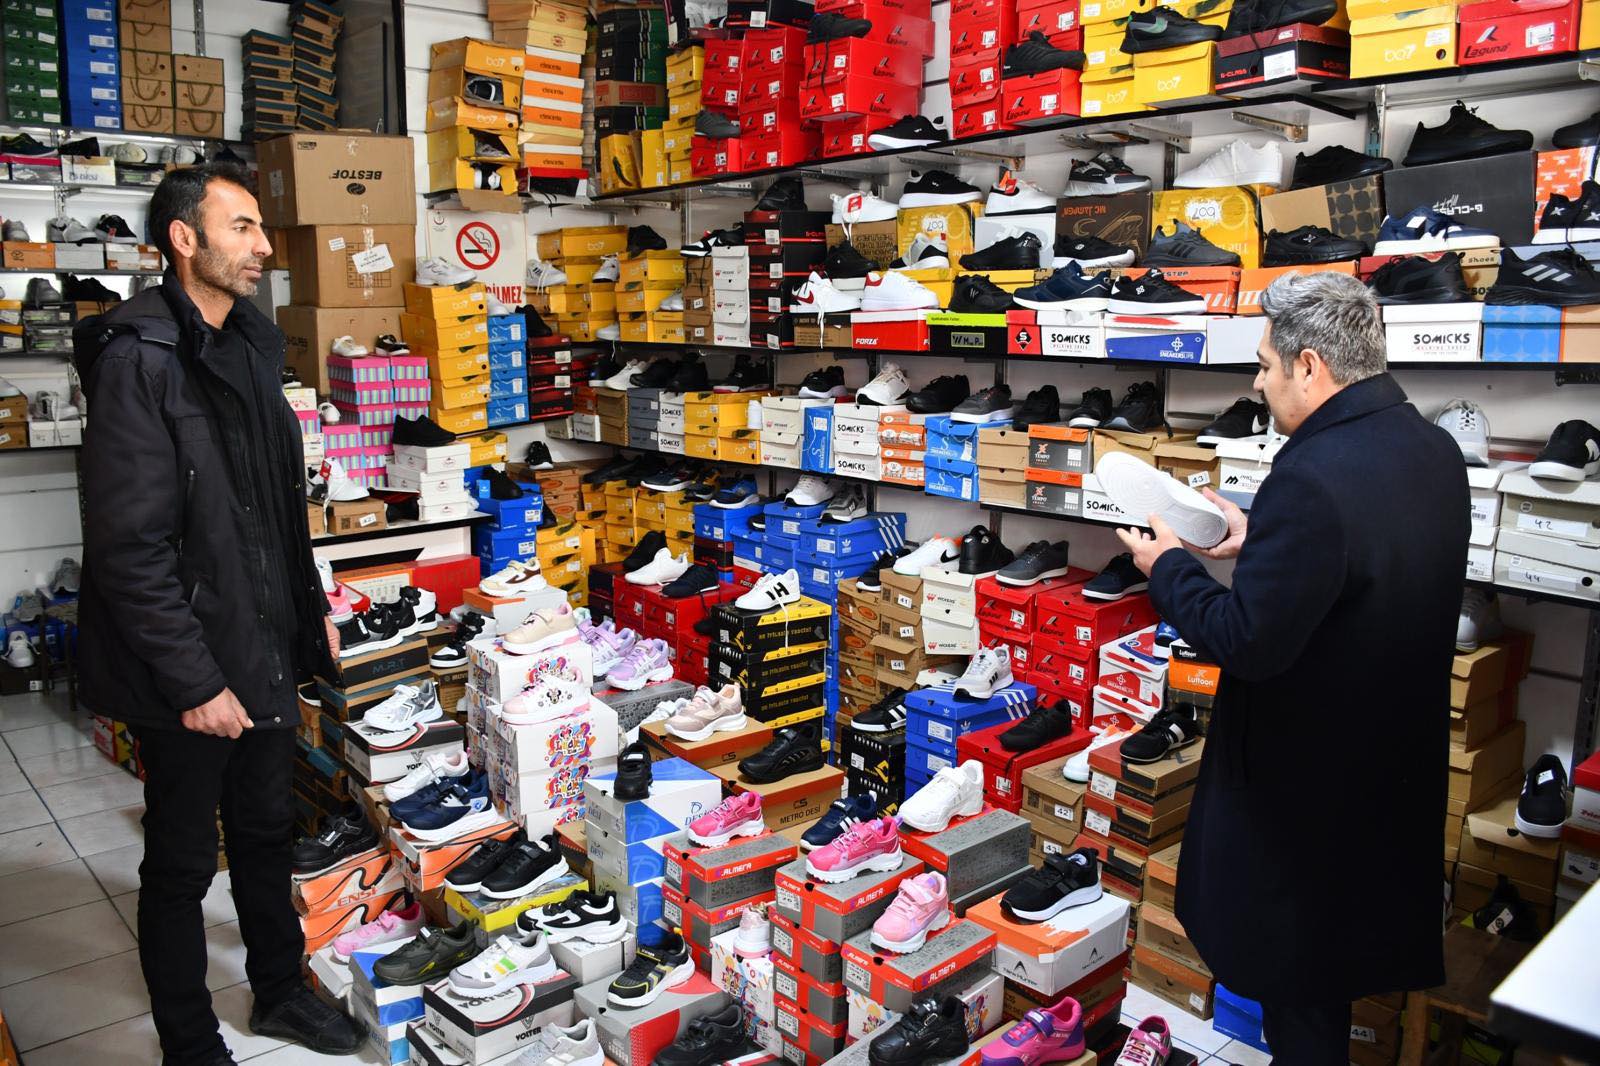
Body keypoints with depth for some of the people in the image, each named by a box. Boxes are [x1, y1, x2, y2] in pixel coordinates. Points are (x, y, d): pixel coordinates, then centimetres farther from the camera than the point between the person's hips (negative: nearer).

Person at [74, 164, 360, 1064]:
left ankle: (280, 991, 41)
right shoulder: (140, 358, -18)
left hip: (265, 651, 8)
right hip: (191, 673, -8)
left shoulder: (251, 346, 9)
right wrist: (194, 680, -21)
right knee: (182, 864, 10)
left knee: (267, 832, 22)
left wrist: (312, 607, 16)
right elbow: (129, 546, -22)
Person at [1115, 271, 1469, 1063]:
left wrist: (1168, 567, -12)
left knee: (1296, 989, 11)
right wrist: (1260, 541, 10)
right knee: (1340, 947, 27)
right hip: (1396, 761, 9)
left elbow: (1249, 643, -27)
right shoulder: (1433, 449, 0)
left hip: (1309, 773, -9)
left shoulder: (1313, 478, -30)